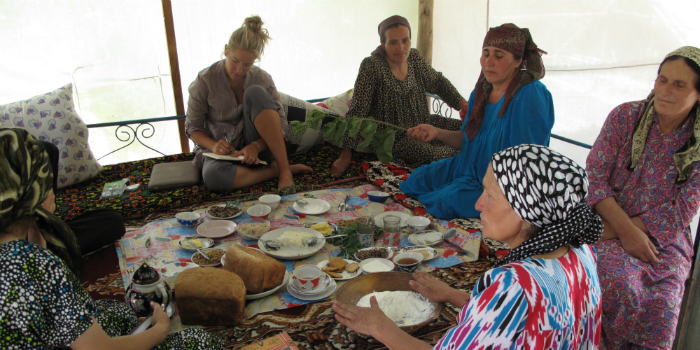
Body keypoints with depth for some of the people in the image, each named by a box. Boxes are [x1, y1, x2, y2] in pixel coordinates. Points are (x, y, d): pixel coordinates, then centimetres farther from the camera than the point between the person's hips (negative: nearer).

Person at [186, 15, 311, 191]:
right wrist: (213, 145, -22)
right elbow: (193, 127, -1)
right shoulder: (205, 80, -8)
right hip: (223, 150, -1)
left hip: (257, 148, 1)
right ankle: (275, 170, -19)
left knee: (255, 93, -26)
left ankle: (284, 170, -26)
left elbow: (281, 126, -6)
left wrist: (256, 146, -25)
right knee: (212, 176, -39)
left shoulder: (262, 79, -6)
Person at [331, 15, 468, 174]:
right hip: (392, 136, -7)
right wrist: (346, 156, -24)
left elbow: (438, 82, 17)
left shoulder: (414, 58, 1)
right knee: (432, 155, -29)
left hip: (421, 124, 7)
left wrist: (462, 104, 4)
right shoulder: (371, 66, -19)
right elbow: (357, 112, -21)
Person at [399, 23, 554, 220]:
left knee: (450, 200, -28)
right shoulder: (482, 90, 4)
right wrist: (437, 133, -5)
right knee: (418, 178, 0)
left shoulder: (531, 96, -20)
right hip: (471, 169, 8)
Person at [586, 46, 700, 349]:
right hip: (609, 225, -1)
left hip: (665, 238, 1)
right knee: (619, 285, -29)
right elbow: (594, 177, -7)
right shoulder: (625, 116, -2)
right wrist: (626, 230, -17)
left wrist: (625, 227, -15)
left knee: (662, 301, -25)